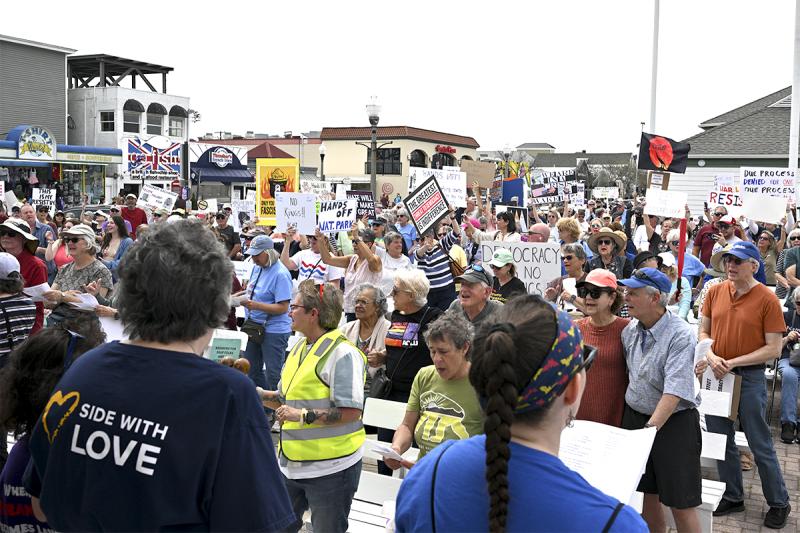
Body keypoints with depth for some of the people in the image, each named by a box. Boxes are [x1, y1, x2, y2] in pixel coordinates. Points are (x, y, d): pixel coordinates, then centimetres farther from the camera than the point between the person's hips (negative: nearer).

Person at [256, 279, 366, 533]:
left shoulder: (342, 353, -17)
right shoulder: (299, 348, 10)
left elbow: (351, 412, -23)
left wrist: (303, 416, -24)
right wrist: (256, 393, 6)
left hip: (330, 468, -8)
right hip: (292, 463, 8)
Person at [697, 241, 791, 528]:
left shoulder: (767, 299, -11)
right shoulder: (715, 292, 2)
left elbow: (773, 348, -12)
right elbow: (703, 331, 8)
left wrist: (733, 363, -18)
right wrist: (710, 356, -11)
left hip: (750, 377, -4)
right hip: (716, 375, 5)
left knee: (760, 445, 6)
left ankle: (779, 503, 25)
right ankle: (732, 497, 30)